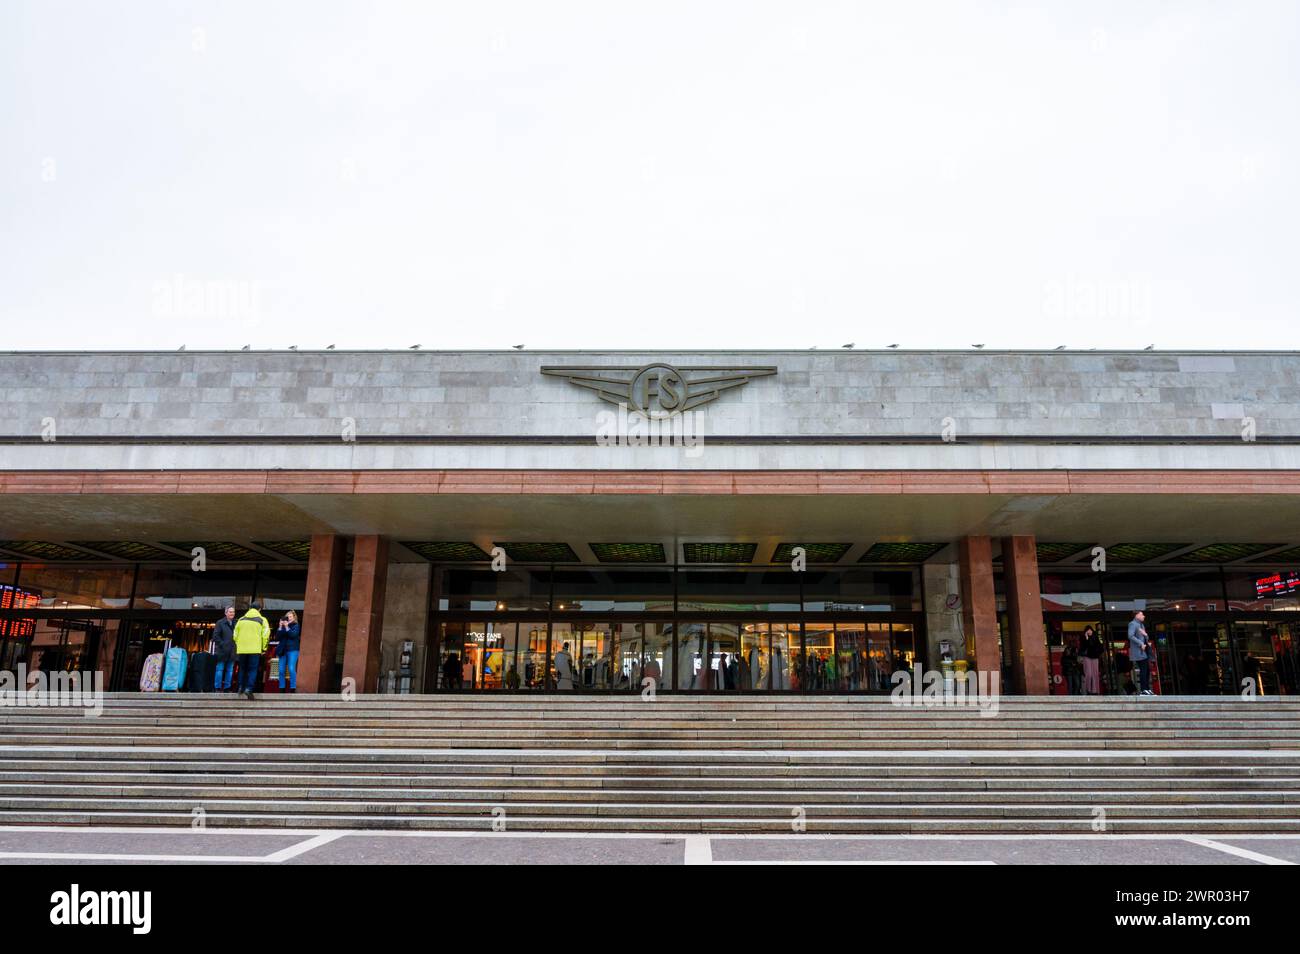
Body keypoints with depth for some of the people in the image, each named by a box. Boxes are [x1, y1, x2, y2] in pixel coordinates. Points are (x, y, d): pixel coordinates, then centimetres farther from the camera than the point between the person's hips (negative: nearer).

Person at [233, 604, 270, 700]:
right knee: (252, 670, -2)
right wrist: (264, 648, 5)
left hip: (242, 649, 3)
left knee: (242, 668, 18)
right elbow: (266, 635, -3)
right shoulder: (262, 620, 3)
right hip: (255, 649, -3)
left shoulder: (241, 619, 12)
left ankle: (241, 687, 20)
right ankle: (249, 689, -14)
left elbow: (235, 635, 12)